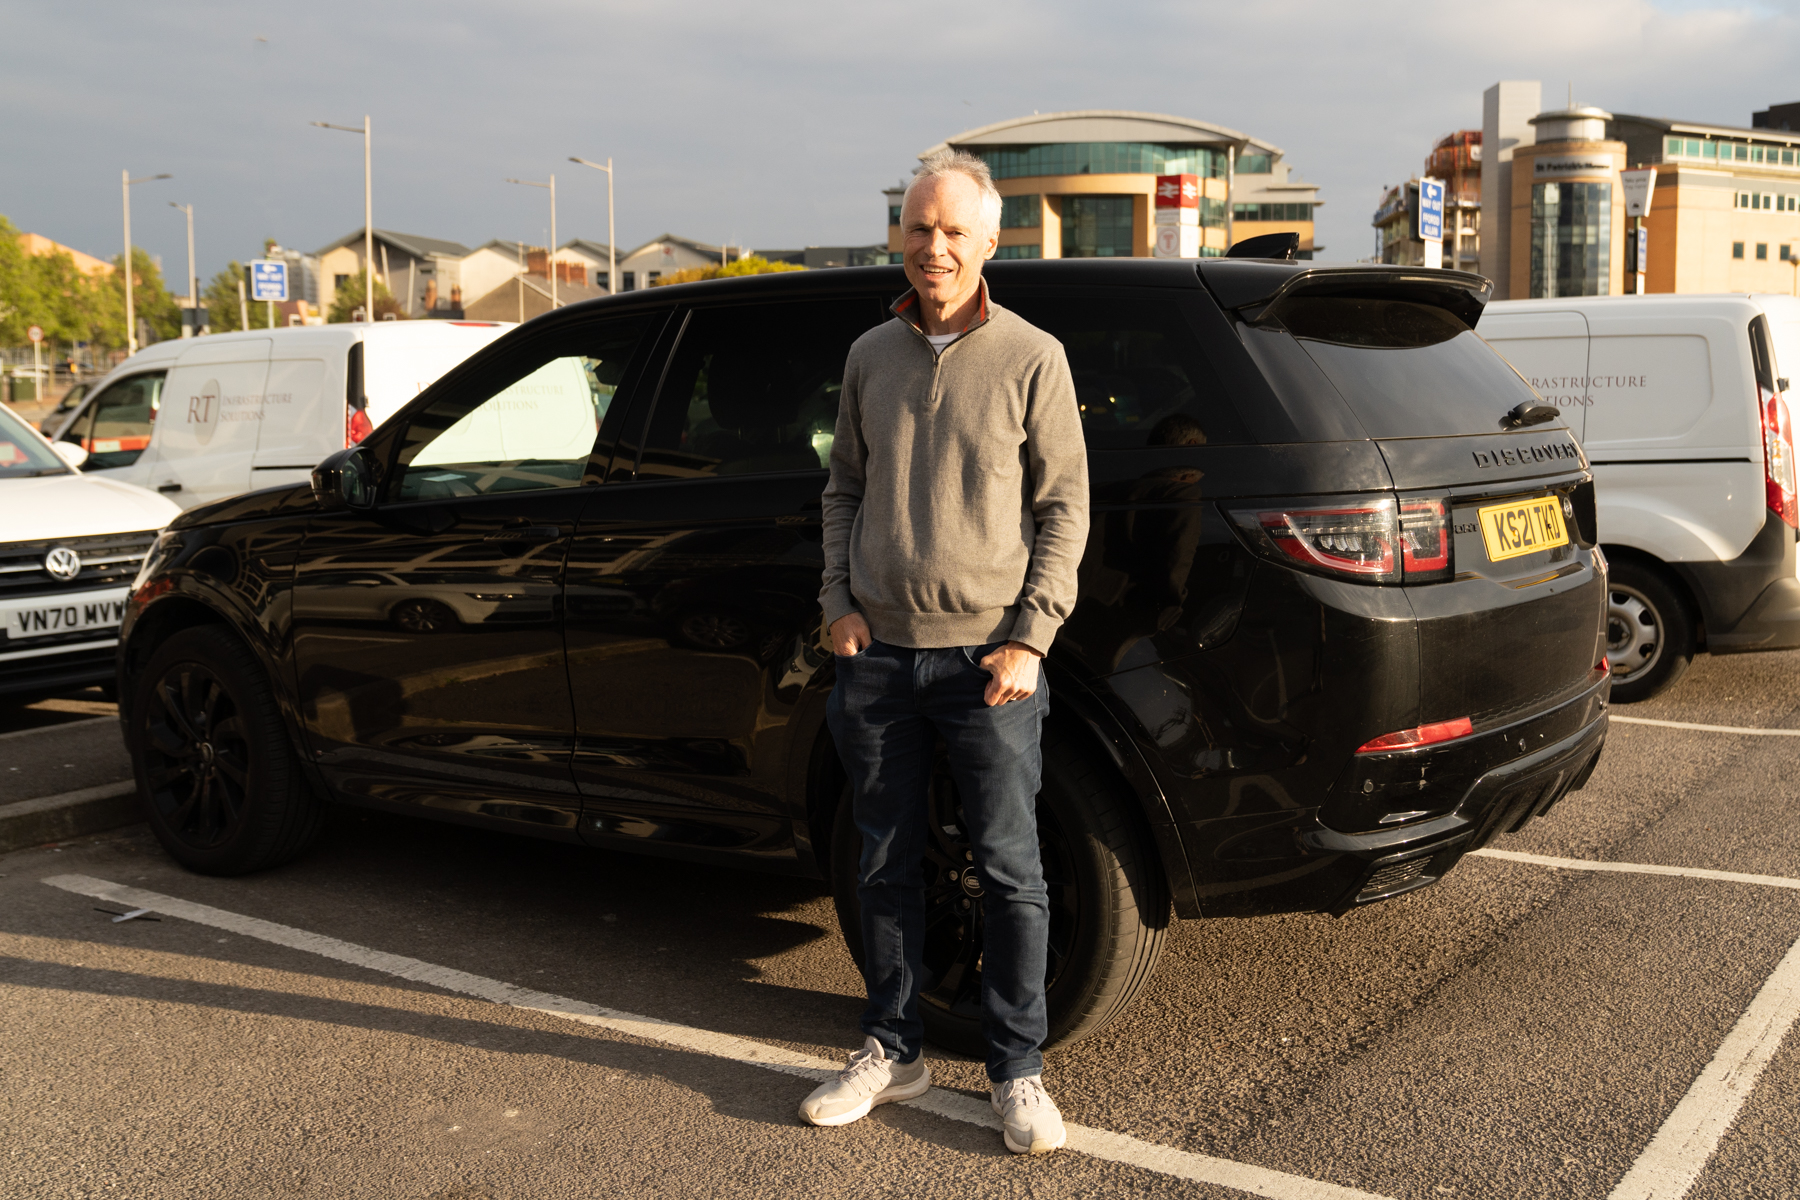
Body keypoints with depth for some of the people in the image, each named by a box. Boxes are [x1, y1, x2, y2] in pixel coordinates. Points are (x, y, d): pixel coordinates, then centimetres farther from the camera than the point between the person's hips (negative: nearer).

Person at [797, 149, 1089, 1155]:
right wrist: (838, 601, 4)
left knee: (1010, 870, 1)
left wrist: (1029, 637, -9)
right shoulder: (871, 356, 10)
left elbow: (1065, 508, -2)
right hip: (880, 654, 4)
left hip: (986, 656, -4)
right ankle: (893, 1050, 25)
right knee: (888, 864, 11)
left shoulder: (1032, 358, -2)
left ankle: (1020, 1070, 15)